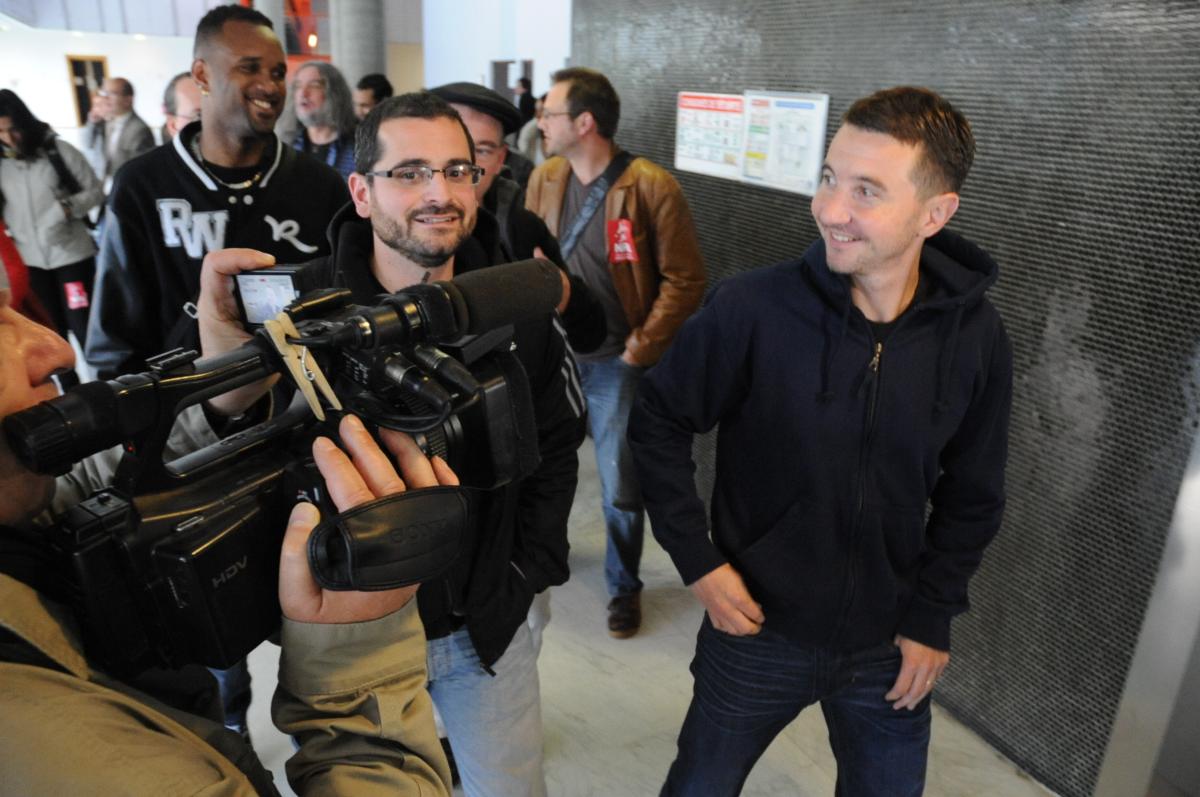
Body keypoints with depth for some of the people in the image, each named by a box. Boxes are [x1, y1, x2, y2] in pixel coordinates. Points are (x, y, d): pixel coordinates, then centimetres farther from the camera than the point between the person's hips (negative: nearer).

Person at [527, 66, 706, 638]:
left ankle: (623, 586, 29)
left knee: (620, 486, 5)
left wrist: (640, 348, -13)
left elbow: (684, 280, -10)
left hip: (614, 361, -4)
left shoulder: (652, 187, -13)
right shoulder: (543, 180, 3)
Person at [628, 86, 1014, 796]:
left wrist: (932, 617, -1)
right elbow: (659, 424, -9)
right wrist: (696, 559, -11)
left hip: (889, 647, 3)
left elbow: (971, 495, 2)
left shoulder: (978, 339, -11)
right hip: (757, 629, -2)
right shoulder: (754, 308, -21)